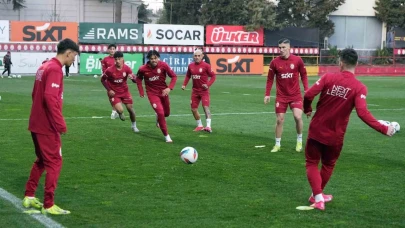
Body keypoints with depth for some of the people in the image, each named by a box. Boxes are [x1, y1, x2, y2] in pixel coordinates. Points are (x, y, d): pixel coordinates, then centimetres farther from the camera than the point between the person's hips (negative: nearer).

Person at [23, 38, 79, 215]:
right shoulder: (55, 69, -17)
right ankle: (48, 205, 0)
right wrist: (61, 124, -22)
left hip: (37, 124, 9)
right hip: (47, 126, -9)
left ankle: (29, 197, 26)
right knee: (54, 163, -2)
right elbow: (50, 98, -26)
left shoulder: (45, 67, 12)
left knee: (42, 160, 20)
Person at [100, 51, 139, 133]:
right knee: (120, 110, -19)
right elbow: (103, 79, -4)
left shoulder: (127, 68, -12)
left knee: (130, 108, 4)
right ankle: (120, 113, 23)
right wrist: (109, 90, -12)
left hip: (124, 91, 3)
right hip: (114, 93, -3)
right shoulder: (110, 70, -20)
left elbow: (135, 80, -8)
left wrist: (132, 77, -32)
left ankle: (134, 126, 28)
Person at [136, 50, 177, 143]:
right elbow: (138, 79, 5)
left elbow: (174, 76, -9)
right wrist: (141, 91, 2)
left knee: (166, 113, 17)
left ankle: (158, 117, 56)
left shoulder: (163, 65, -16)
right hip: (152, 93, -2)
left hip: (163, 92, 3)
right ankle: (166, 136, -6)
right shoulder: (143, 69, -15)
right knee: (160, 112, -17)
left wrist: (169, 88, -21)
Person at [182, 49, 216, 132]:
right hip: (195, 90, 6)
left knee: (206, 107, -18)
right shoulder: (191, 66, 4)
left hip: (204, 90, -6)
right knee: (193, 109, 8)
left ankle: (208, 126, -23)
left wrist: (208, 84, -20)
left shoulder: (206, 66, -11)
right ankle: (200, 125, 24)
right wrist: (184, 84, 4)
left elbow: (213, 76, -7)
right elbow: (188, 76, 17)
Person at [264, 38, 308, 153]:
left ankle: (299, 141, 8)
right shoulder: (275, 62, -5)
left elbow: (303, 75, 3)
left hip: (295, 95, -1)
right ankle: (277, 144, 17)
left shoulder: (297, 60, -7)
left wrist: (306, 90, -6)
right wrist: (267, 94, -1)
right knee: (279, 120, 2)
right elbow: (270, 79, 3)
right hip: (281, 96, 1)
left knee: (298, 117, -15)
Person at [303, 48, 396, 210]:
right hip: (335, 136, 1)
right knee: (328, 165, 25)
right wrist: (384, 129, -19)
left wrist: (307, 110, 7)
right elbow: (362, 113, -23)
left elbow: (308, 95, -14)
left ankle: (318, 198, -2)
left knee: (312, 164, 14)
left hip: (316, 131, -1)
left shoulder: (328, 77, -9)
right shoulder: (359, 88, -12)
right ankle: (317, 195, 39)